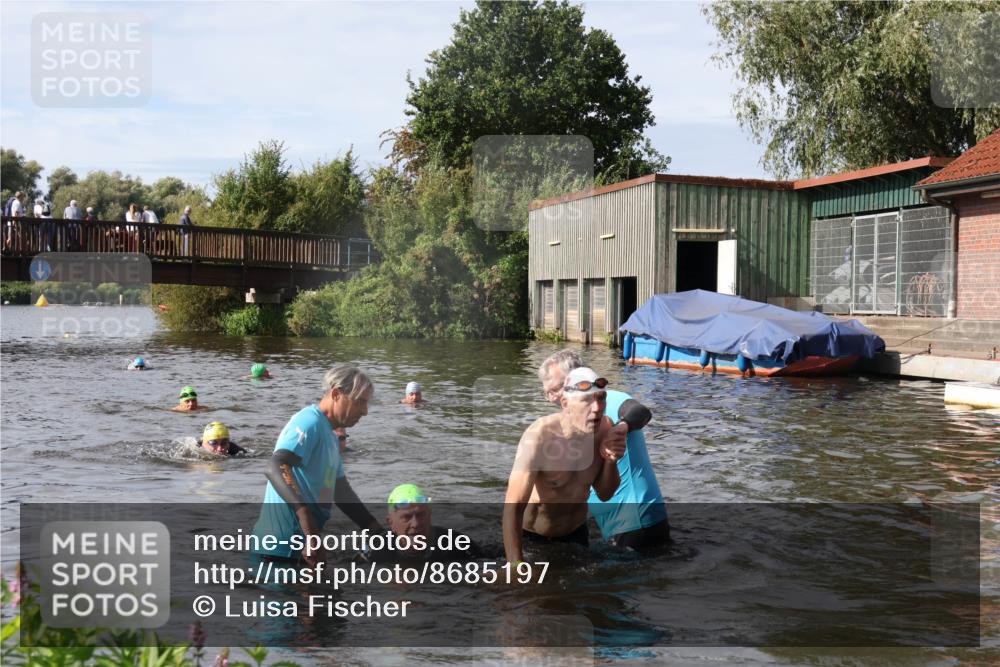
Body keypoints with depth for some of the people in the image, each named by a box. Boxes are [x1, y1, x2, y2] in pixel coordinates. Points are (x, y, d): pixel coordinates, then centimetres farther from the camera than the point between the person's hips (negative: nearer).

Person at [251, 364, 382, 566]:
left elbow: (343, 494, 24)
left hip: (300, 548, 10)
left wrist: (381, 535, 18)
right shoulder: (310, 422, -12)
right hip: (282, 548, -10)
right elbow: (275, 468, -30)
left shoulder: (329, 436, 20)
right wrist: (306, 516, -42)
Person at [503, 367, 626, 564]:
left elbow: (604, 495, -2)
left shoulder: (605, 428, -14)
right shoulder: (540, 435, -32)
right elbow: (513, 508, -35)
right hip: (530, 536, -5)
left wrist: (611, 460, -23)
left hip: (576, 532, 5)